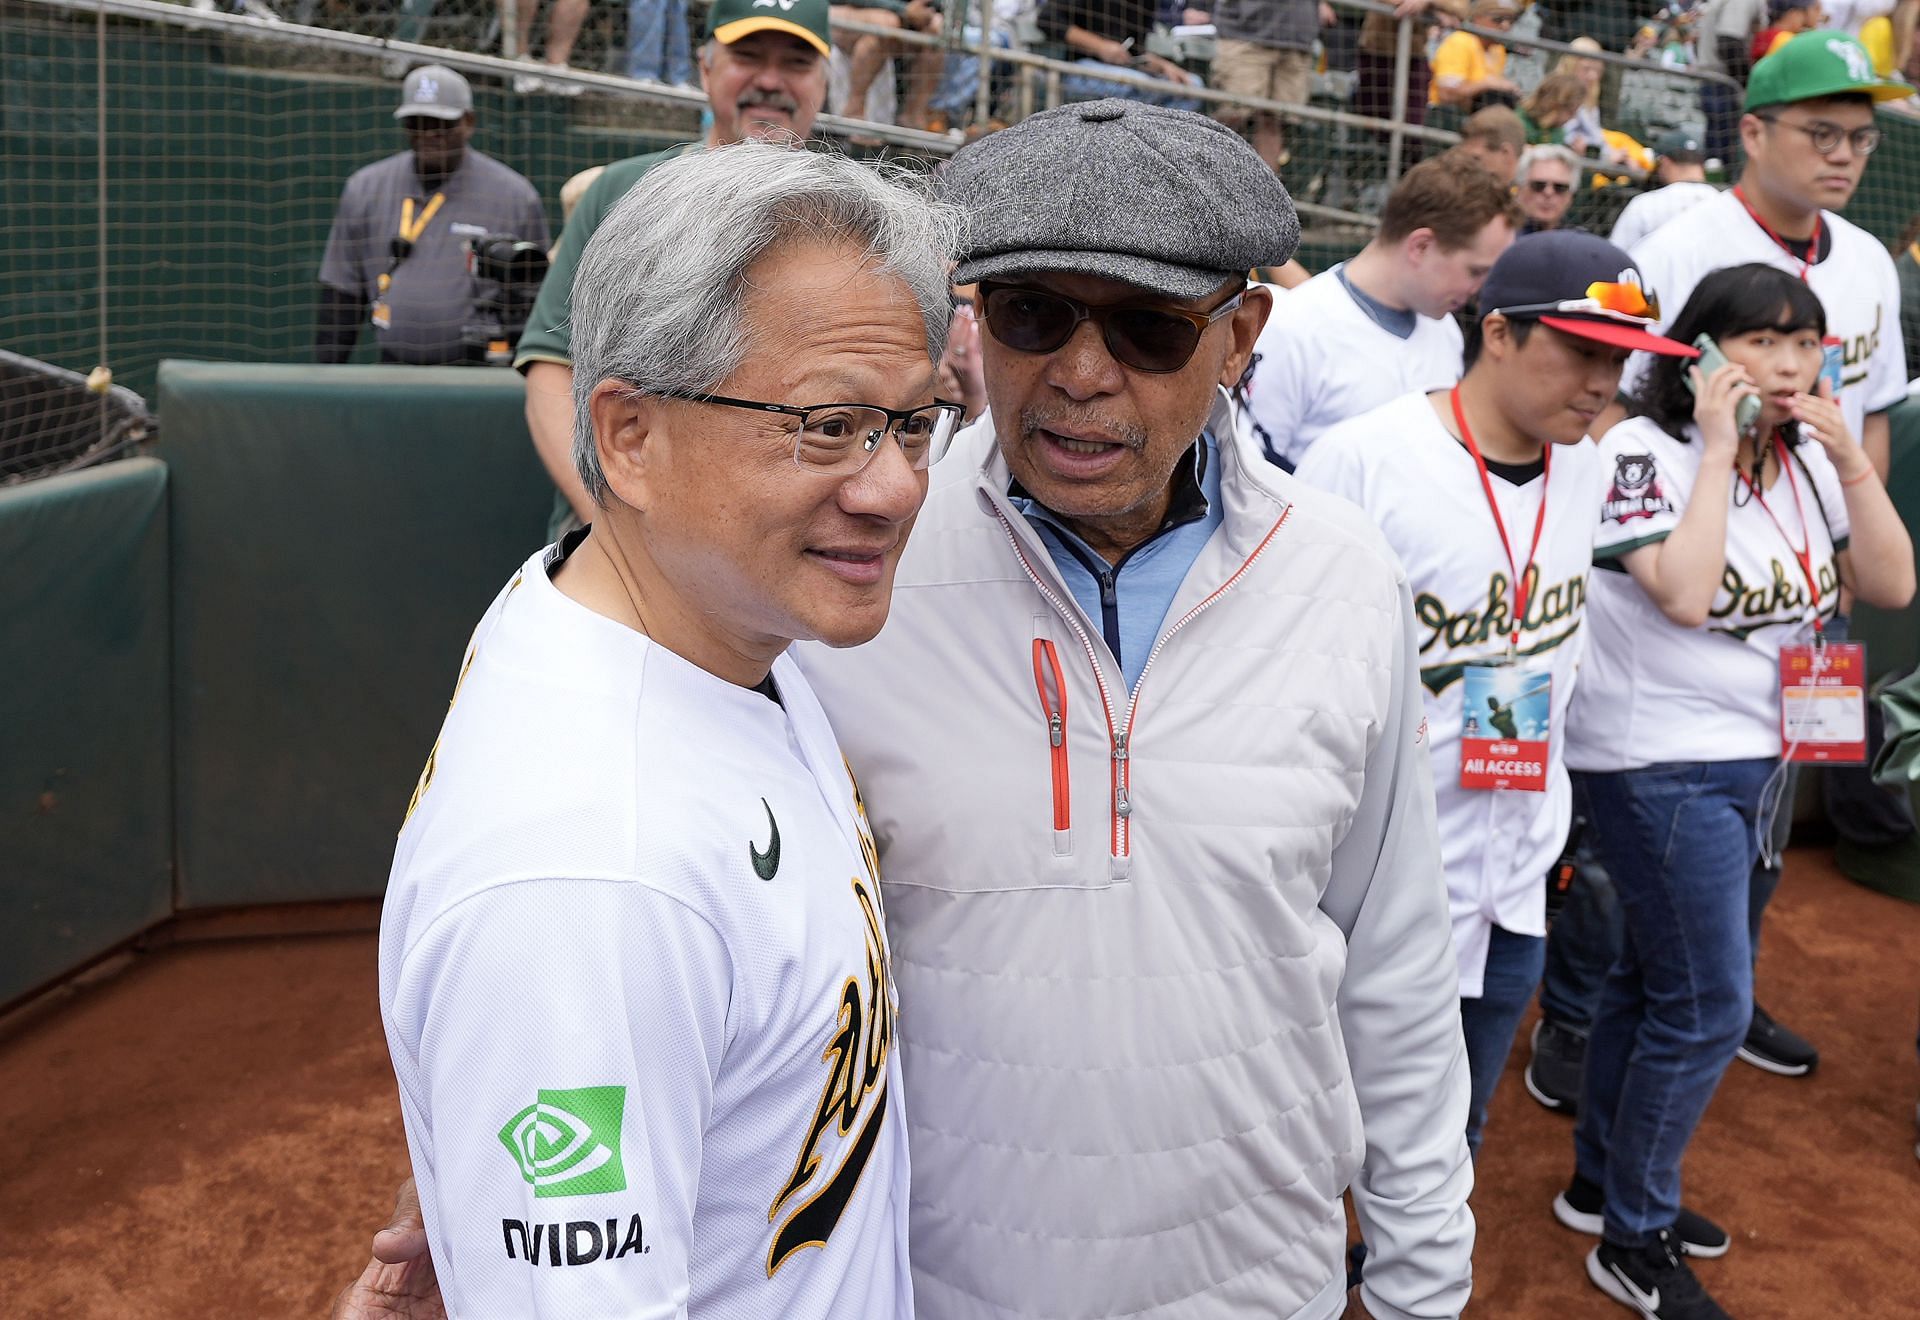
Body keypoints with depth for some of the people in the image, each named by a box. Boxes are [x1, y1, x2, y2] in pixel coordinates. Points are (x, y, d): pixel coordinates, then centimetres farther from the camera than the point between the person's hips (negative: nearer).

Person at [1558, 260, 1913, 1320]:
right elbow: (1684, 594, -27)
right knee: (1707, 1008, -4)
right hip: (1657, 764, -8)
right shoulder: (1644, 451, -15)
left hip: (1756, 756, 8)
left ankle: (1601, 1182, 34)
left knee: (1653, 980, 18)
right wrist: (1717, 451, -21)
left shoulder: (1807, 457, 7)